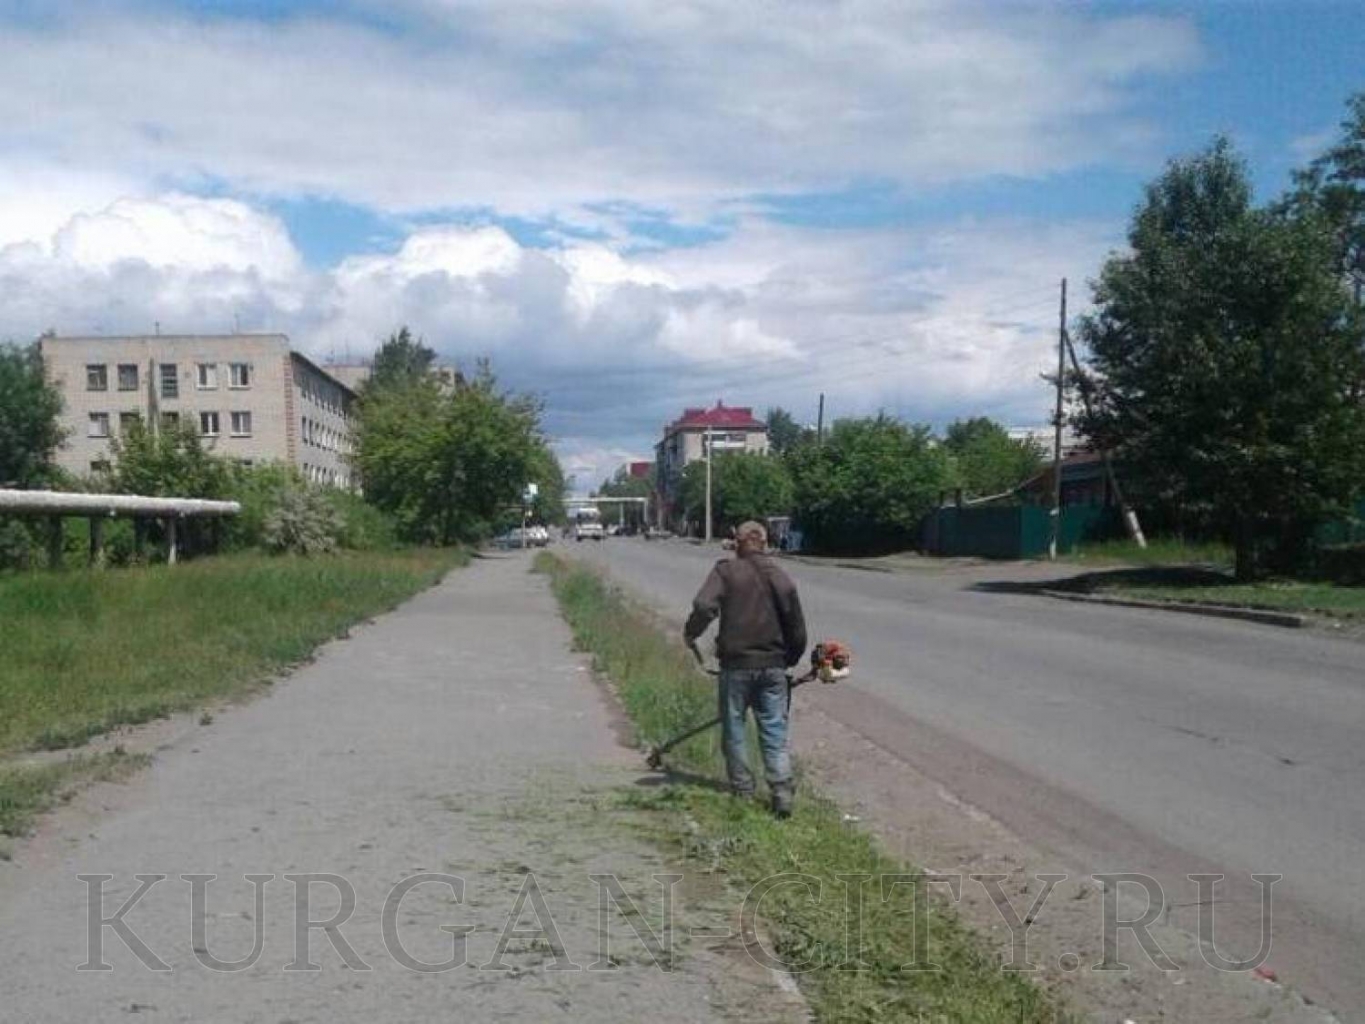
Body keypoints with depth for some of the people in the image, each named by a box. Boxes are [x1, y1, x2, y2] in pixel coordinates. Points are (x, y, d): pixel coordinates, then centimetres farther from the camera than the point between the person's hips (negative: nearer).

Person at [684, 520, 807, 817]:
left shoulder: (727, 571, -5)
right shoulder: (781, 578, 6)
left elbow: (704, 606, -20)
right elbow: (797, 629, 9)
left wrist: (690, 634, -3)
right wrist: (789, 660, 23)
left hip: (736, 663, -2)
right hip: (773, 666, 3)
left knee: (733, 728, 12)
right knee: (775, 731, 6)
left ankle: (742, 790, 17)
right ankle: (782, 793, -3)